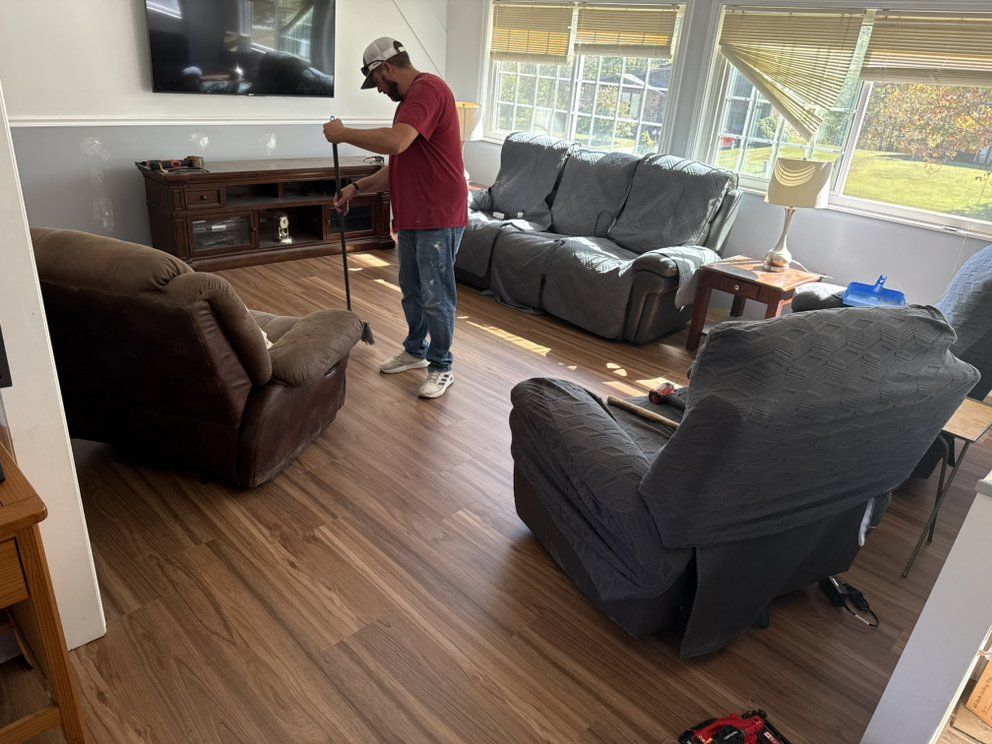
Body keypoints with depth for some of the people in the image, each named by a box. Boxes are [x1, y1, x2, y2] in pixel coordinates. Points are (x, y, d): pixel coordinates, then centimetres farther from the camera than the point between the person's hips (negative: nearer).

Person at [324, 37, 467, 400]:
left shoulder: (428, 88, -14)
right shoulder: (411, 98, 19)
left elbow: (396, 142, -31)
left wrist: (343, 133, -17)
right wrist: (357, 187, 14)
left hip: (438, 219, -10)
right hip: (411, 217, 10)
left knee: (435, 297, -1)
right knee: (410, 290, 19)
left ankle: (441, 367, 14)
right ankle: (415, 351, 35)